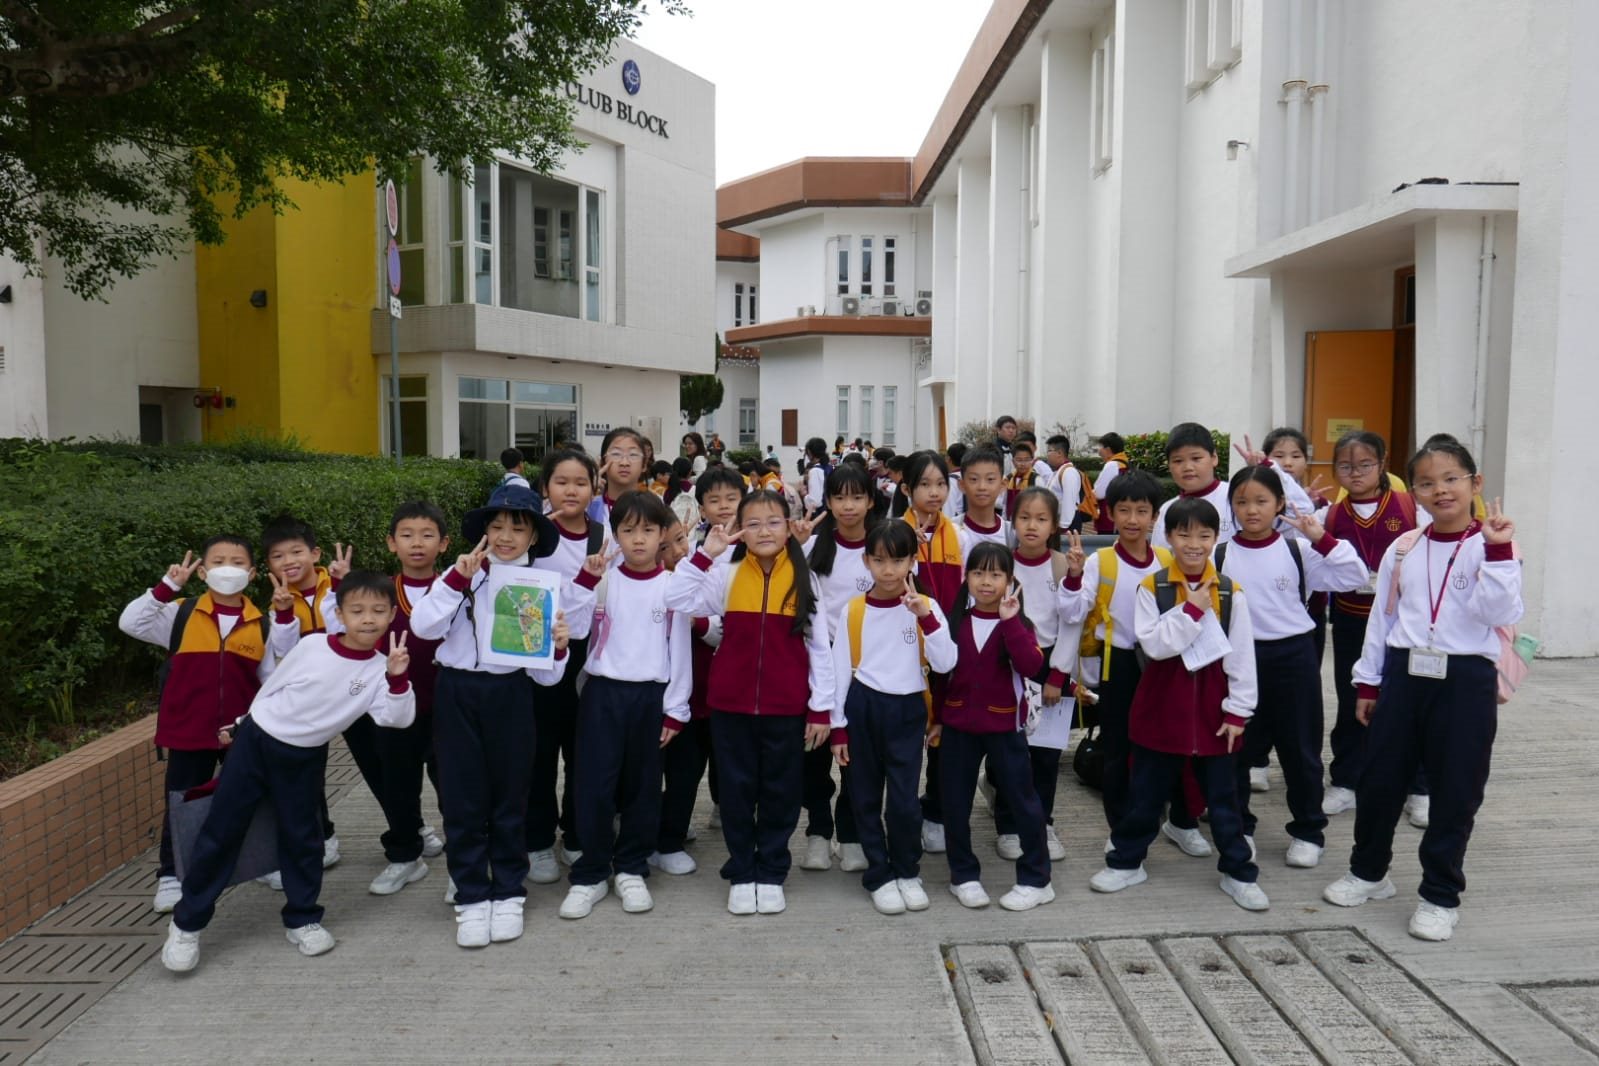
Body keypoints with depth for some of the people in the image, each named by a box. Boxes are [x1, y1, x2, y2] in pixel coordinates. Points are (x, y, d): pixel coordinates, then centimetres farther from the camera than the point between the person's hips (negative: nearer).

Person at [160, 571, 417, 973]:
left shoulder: (379, 670, -11)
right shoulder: (312, 645, -11)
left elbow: (399, 718, -24)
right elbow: (272, 686, 4)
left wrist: (398, 677, -38)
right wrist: (241, 726, 13)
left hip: (305, 759, 0)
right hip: (255, 741, 0)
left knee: (301, 837, 7)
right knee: (220, 831, 4)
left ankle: (302, 919, 23)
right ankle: (187, 922, 17)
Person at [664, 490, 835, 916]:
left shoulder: (805, 579, -1)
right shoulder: (727, 577, 0)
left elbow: (820, 647, 1)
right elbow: (676, 599, -11)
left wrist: (821, 707, -2)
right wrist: (705, 553, -13)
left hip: (786, 707, 0)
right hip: (731, 704, 1)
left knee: (781, 791, 10)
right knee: (737, 790, 9)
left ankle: (771, 874, 25)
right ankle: (741, 875, 24)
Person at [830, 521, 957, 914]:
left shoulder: (924, 607, -2)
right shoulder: (852, 610, -1)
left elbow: (945, 664, -13)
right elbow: (840, 670, 3)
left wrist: (926, 615, -21)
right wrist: (838, 727, 2)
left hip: (907, 710, -1)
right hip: (862, 708, 1)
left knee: (904, 800, -3)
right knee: (866, 798, 9)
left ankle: (908, 872, 21)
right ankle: (880, 877, 24)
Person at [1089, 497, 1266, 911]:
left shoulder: (1230, 593, -2)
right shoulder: (1152, 588, -5)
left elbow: (1242, 656, -1)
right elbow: (1153, 644, -16)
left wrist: (1238, 710, -4)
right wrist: (1193, 610, -20)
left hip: (1211, 706, 1)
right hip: (1162, 703, 0)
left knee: (1222, 795, 11)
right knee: (1146, 792, 11)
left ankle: (1238, 872, 26)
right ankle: (1126, 861, 26)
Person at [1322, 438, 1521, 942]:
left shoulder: (1491, 545, -3)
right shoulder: (1402, 548, 7)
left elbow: (1502, 614, -17)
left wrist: (1498, 551, -25)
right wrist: (1368, 682, 11)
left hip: (1465, 678, -3)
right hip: (1404, 673, 4)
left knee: (1455, 790, 5)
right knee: (1379, 778, 10)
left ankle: (1441, 895, 21)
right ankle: (1368, 871, 30)